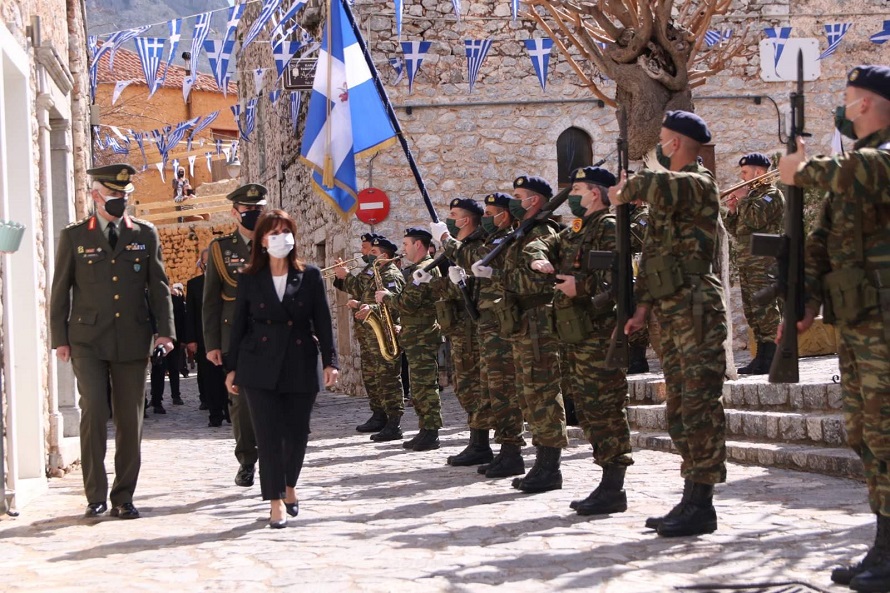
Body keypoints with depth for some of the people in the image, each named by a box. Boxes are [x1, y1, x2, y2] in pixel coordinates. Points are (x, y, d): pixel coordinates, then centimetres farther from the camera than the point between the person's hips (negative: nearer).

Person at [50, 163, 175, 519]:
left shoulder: (145, 235, 10)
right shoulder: (74, 236, 6)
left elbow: (158, 287, 8)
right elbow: (60, 291, 7)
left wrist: (165, 331, -3)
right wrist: (60, 339, 0)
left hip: (132, 341, 2)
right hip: (88, 340, -2)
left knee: (130, 420, 3)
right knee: (94, 412, -13)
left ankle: (123, 497, 13)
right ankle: (96, 495, -2)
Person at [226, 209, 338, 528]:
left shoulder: (310, 276, 3)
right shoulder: (249, 279, 3)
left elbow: (323, 321, 2)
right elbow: (239, 325, 6)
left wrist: (330, 361, -5)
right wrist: (233, 368, 5)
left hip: (300, 367, 1)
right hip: (261, 367, -1)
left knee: (297, 433, 8)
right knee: (269, 434, -6)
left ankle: (289, 487, 31)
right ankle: (276, 502, -1)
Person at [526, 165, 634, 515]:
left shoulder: (609, 228, -8)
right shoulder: (573, 231, 22)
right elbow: (538, 245, 20)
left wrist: (581, 284, -20)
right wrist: (539, 259, -2)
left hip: (599, 333, -10)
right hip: (575, 335, 10)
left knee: (605, 410, -9)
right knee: (588, 411, 11)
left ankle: (613, 488, -7)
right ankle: (608, 481, 17)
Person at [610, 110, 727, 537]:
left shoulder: (698, 183, -8)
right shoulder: (668, 190, 21)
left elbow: (660, 187, -31)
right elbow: (651, 255, 22)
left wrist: (626, 191, -11)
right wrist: (642, 305, 15)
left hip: (696, 308, -10)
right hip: (669, 312, 10)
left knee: (699, 406, -9)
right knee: (679, 409, 11)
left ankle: (702, 505, -7)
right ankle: (691, 498, 17)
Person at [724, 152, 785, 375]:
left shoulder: (771, 194, -5)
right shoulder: (752, 195, 23)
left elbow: (756, 219, -22)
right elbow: (736, 230, 23)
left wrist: (742, 199, -9)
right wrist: (732, 211, 7)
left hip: (763, 262, -10)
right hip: (747, 262, 10)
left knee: (765, 310, -11)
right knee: (753, 312, 11)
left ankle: (769, 359, -12)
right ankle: (762, 357, 16)